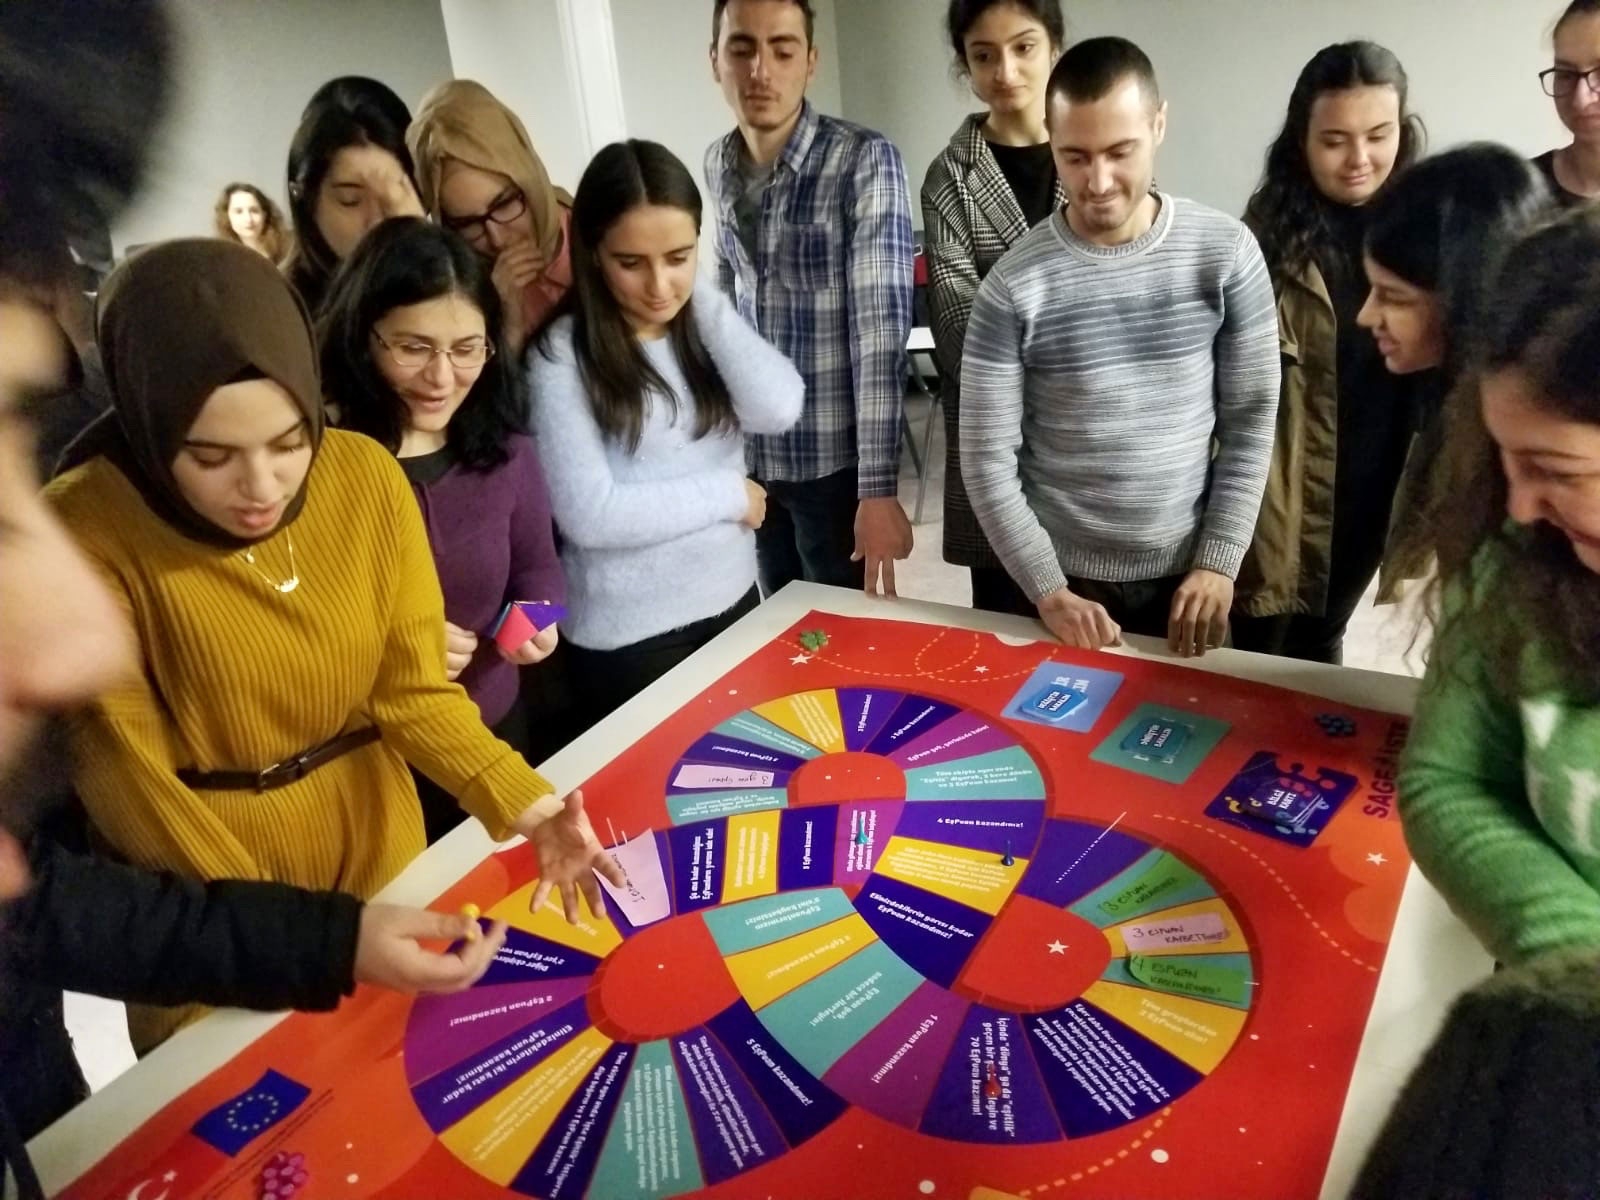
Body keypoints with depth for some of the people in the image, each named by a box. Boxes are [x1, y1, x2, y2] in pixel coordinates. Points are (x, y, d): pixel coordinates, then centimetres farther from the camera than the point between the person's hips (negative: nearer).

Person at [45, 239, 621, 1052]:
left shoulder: (367, 476, -14)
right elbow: (129, 777, -18)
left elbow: (413, 690, -10)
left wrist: (525, 807, -25)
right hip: (209, 894, -2)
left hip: (376, 839, 3)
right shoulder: (87, 533, -22)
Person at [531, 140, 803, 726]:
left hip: (732, 600, 6)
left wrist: (702, 299, -12)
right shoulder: (562, 353, -15)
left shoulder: (705, 324, 2)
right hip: (627, 634, -5)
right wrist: (731, 495, -13)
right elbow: (589, 515, -21)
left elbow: (779, 409, -14)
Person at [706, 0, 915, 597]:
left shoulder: (864, 160, -15)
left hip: (833, 457, -5)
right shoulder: (717, 164, 2)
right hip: (750, 450, 5)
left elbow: (881, 326, -21)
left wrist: (878, 487, -25)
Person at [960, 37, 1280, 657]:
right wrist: (1048, 591, -13)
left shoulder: (1226, 252, -6)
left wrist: (1219, 563, -7)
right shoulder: (1014, 284, -12)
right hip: (1066, 576, -1)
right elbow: (987, 460, -10)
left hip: (1187, 574, 2)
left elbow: (1251, 421, -1)